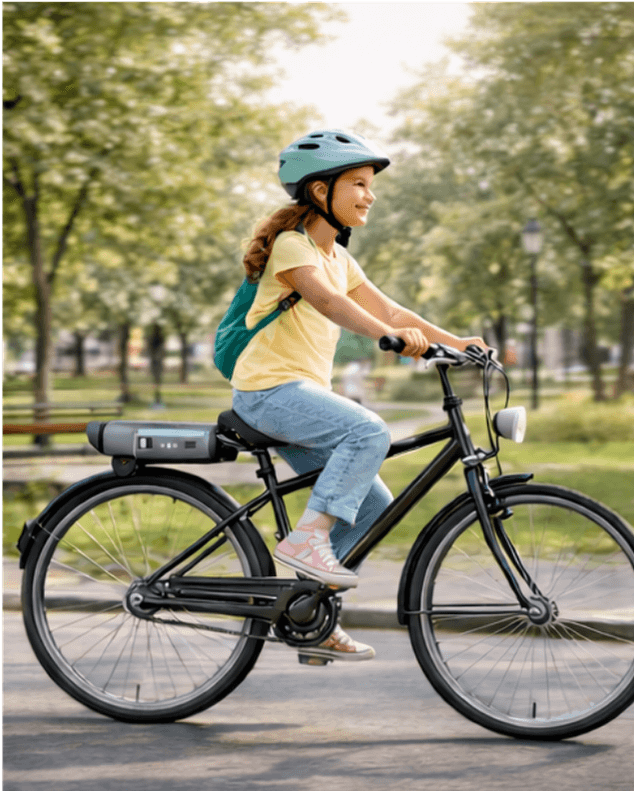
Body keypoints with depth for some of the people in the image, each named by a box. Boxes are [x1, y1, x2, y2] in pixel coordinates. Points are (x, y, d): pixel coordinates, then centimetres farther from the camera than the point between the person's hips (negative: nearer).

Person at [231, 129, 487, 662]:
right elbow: (327, 301, -29)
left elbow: (386, 308, 13)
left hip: (304, 392, 9)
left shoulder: (338, 257, 17)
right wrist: (391, 335, -44)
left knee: (373, 505, 4)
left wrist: (452, 340, 1)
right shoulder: (292, 246, -11)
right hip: (269, 388, -9)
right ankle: (307, 537, -27)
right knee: (370, 431, -30)